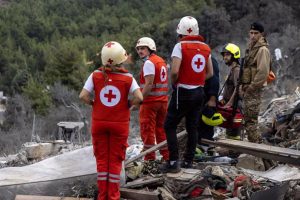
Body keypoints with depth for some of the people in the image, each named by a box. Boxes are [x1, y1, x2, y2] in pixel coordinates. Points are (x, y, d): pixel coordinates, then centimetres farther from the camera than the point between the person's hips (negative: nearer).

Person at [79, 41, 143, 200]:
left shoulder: (96, 76, -8)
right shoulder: (128, 78, -11)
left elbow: (83, 96, -13)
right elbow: (139, 98, -20)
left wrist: (93, 103, 5)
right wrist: (128, 104, -2)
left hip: (99, 123, 1)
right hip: (120, 124, -1)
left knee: (102, 159, 12)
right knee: (115, 160, 9)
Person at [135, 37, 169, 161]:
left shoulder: (149, 62, -12)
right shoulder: (162, 61, 15)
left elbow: (149, 84, -20)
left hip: (150, 101, -8)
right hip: (163, 100, 9)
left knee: (147, 130, -1)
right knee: (161, 129, 15)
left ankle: (149, 158, 0)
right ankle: (166, 156, 18)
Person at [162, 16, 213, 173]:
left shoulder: (180, 46, -13)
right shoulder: (205, 48, 8)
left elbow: (174, 71, -21)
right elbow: (210, 73, 13)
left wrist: (173, 83, -3)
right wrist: (198, 80, 13)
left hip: (183, 92, -6)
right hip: (199, 92, 6)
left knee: (170, 126, 1)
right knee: (192, 127, 14)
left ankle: (173, 162, -5)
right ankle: (188, 160, 19)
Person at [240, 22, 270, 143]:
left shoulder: (262, 49, -14)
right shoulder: (251, 47, 17)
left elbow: (263, 72, -21)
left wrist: (251, 87, -16)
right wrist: (243, 85, 15)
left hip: (254, 89, -10)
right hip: (248, 88, 10)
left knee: (250, 119, -10)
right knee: (248, 118, 14)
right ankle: (255, 141, 22)